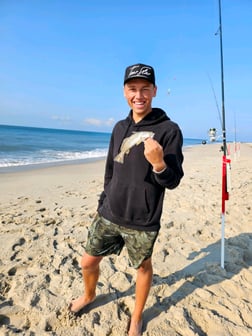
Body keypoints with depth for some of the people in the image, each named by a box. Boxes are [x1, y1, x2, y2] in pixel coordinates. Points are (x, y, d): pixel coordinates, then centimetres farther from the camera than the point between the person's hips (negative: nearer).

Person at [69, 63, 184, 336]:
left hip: (142, 222, -4)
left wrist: (159, 163, -33)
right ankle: (89, 295, 50)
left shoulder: (169, 130, -12)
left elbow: (173, 181, -12)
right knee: (88, 262, 17)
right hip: (108, 215, 5)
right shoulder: (120, 128, 5)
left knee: (143, 266, 17)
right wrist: (103, 203, 16)